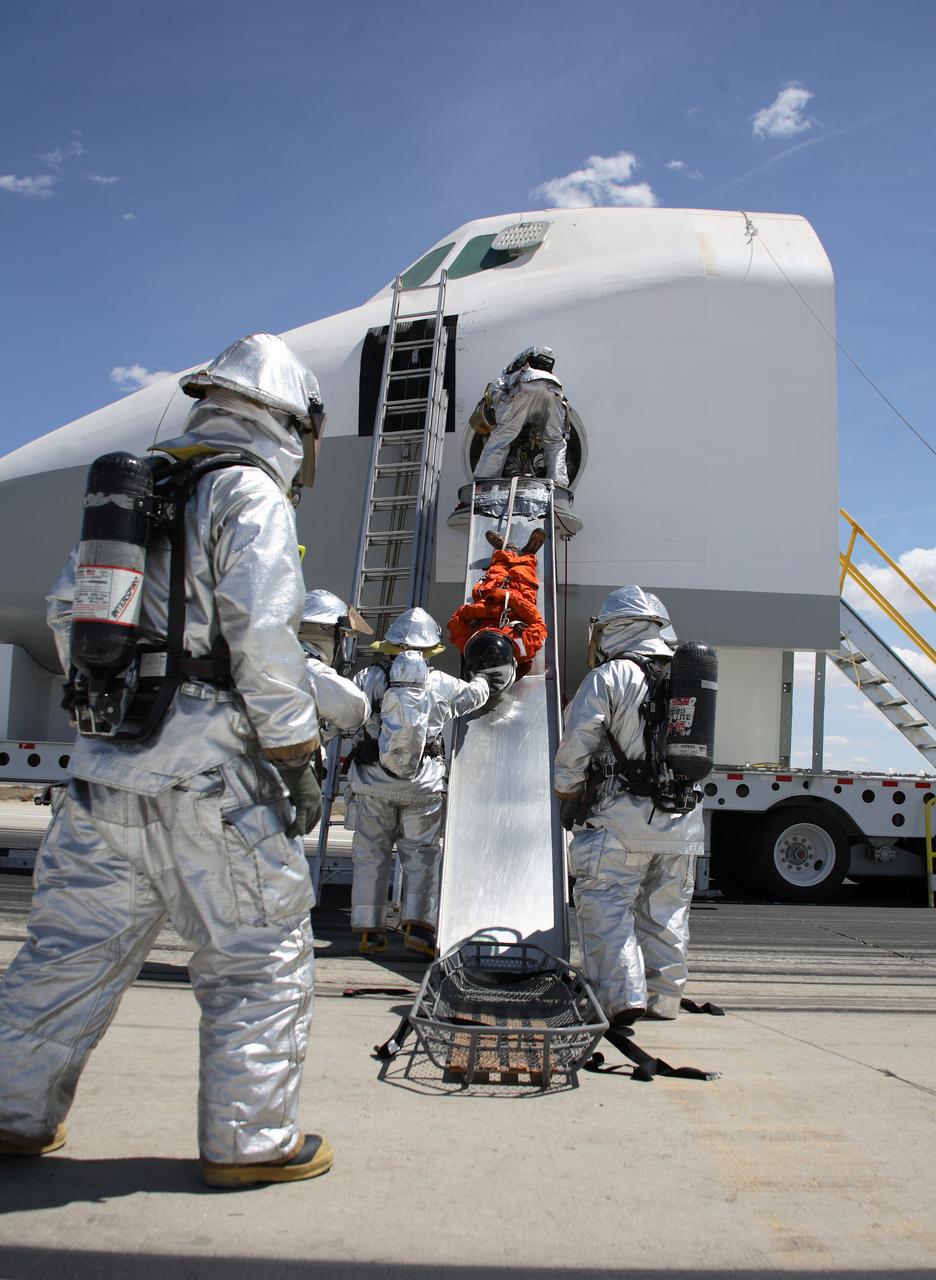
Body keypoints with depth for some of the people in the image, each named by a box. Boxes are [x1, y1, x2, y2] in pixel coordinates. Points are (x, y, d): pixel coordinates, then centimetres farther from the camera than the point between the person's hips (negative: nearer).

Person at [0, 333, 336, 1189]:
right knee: (261, 954, 6)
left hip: (107, 770, 7)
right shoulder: (251, 493, -6)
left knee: (76, 946, 17)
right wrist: (295, 754, -8)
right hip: (210, 776, -7)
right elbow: (263, 631, -16)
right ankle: (249, 1140, 13)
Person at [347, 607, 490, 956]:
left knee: (370, 854, 10)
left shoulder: (369, 679, -5)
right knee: (421, 855, 9)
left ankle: (370, 930, 13)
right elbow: (477, 693, 18)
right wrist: (480, 678, 41)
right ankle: (418, 925, 0)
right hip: (422, 784, 0)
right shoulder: (440, 685, 0)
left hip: (373, 783, 0)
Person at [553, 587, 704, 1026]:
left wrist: (566, 791, 6)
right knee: (667, 911, 14)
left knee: (606, 903, -1)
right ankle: (664, 998, 21)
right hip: (684, 818, 6)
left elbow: (577, 739, -7)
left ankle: (622, 997, -9)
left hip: (626, 813, -6)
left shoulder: (609, 676, -7)